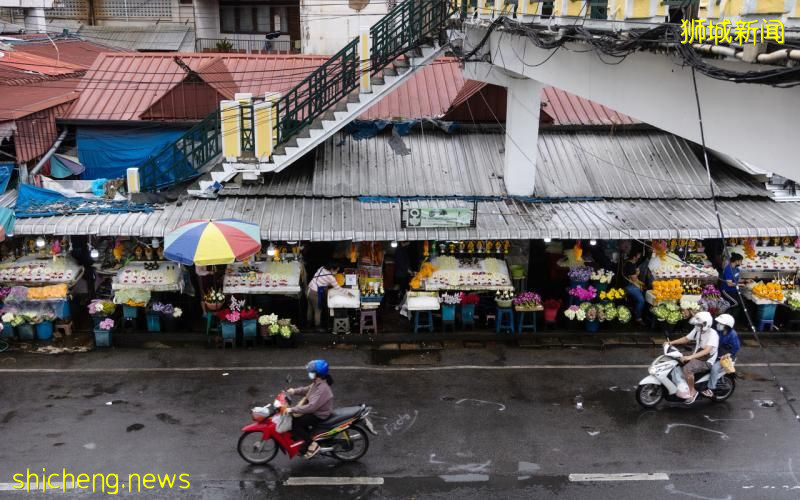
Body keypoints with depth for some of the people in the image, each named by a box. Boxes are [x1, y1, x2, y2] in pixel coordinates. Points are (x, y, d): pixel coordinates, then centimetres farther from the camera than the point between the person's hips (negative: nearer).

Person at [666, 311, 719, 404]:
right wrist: (671, 342, -2)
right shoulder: (697, 330, 1)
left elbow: (707, 350, -36)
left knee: (687, 369, -30)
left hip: (706, 361, -9)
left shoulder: (712, 334, -24)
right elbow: (686, 339, 12)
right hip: (696, 357, 9)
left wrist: (690, 357, -44)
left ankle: (692, 392, -12)